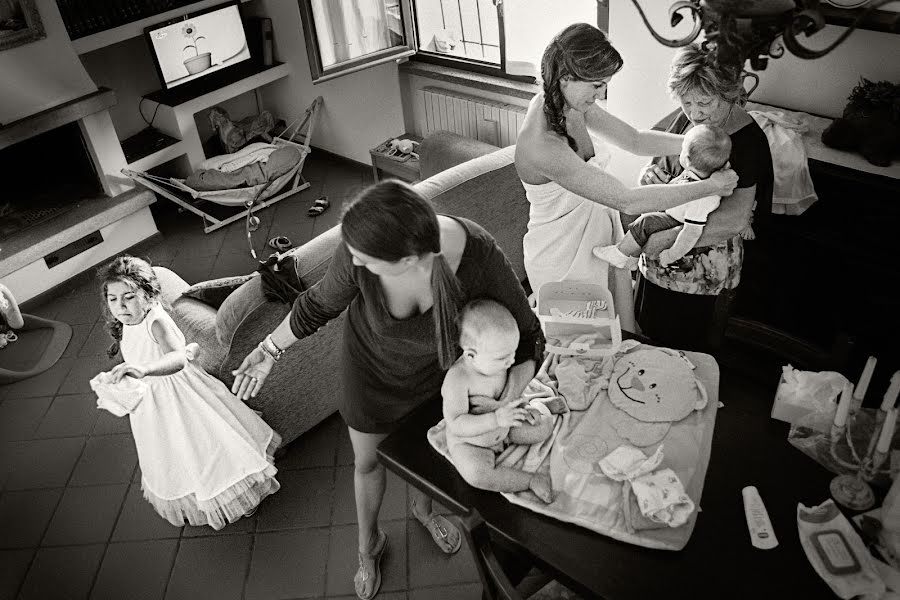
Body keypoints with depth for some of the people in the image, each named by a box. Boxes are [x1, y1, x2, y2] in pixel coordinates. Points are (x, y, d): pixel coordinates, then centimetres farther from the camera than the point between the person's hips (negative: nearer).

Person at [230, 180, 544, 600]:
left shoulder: (478, 254, -39)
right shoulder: (357, 253, -37)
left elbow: (526, 334, -25)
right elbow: (322, 302, -14)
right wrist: (270, 350, -2)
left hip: (438, 367, 1)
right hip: (372, 365, 0)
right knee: (368, 461, 21)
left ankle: (422, 509, 64)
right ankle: (369, 543, 54)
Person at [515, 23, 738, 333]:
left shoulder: (571, 104, -8)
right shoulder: (543, 147, -35)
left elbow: (634, 139, 5)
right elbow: (627, 201, -31)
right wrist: (710, 186, -22)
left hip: (602, 237, 8)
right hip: (564, 258, -7)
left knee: (625, 335, 21)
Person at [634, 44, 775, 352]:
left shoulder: (747, 141, -19)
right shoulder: (684, 119, 0)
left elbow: (735, 219, -29)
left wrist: (667, 236, -35)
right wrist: (648, 174, -14)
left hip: (703, 273, -6)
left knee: (689, 353, 12)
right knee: (648, 340, 21)